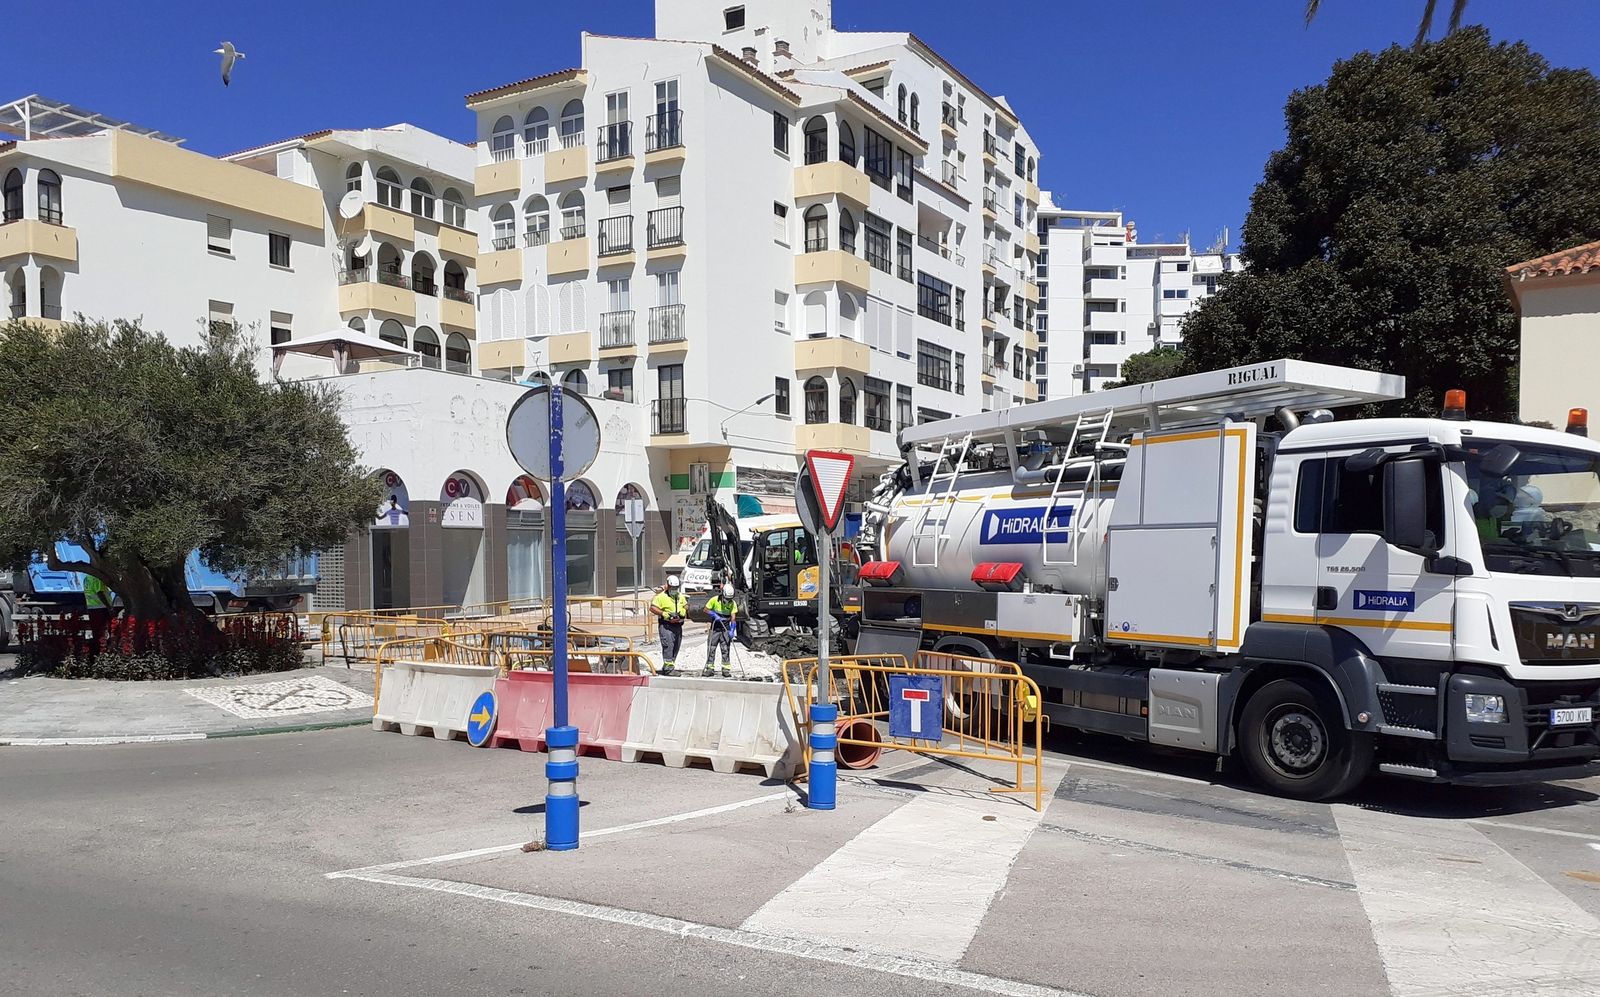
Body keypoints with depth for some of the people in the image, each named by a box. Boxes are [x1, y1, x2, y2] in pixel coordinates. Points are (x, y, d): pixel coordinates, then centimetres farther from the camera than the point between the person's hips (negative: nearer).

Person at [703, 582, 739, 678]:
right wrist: (715, 615, -16)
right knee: (711, 648, 1)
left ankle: (726, 669, 2)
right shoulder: (714, 600, -9)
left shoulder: (733, 604, -6)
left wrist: (732, 630, -23)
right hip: (715, 628, 0)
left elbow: (733, 618, -12)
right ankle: (709, 668, 9)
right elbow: (706, 610, -1)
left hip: (726, 628, 0)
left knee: (726, 649, -2)